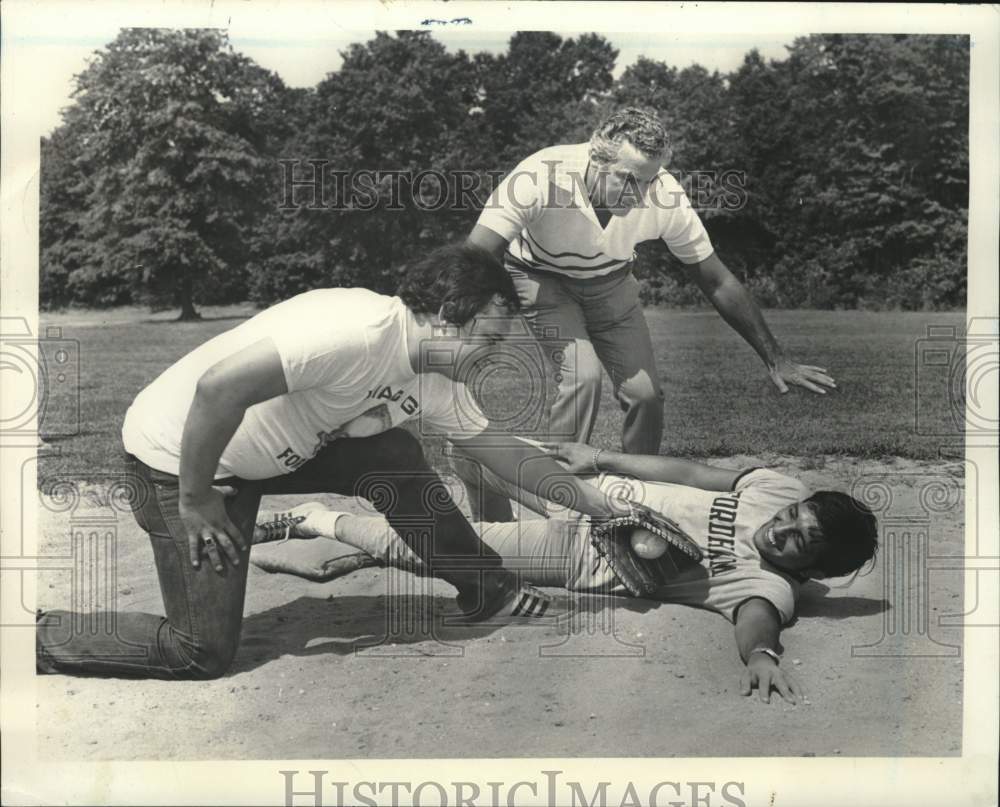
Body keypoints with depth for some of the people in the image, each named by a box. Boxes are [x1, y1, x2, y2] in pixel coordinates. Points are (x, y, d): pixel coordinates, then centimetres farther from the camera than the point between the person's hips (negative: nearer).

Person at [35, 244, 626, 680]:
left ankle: (491, 594, 6)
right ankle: (37, 639, 6)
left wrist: (594, 503, 10)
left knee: (394, 457, -7)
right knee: (203, 652, -8)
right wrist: (195, 501, -25)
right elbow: (218, 386, -35)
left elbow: (509, 456, 11)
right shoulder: (361, 330, -32)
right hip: (178, 456, -8)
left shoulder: (437, 388, -1)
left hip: (266, 455, 8)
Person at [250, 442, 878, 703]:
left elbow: (757, 617, -42)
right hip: (595, 488, 5)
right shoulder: (780, 488, -8)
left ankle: (313, 521, 21)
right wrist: (601, 457, 1)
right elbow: (691, 471, 0)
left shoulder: (771, 584, -21)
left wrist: (762, 653, -66)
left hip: (578, 551, -5)